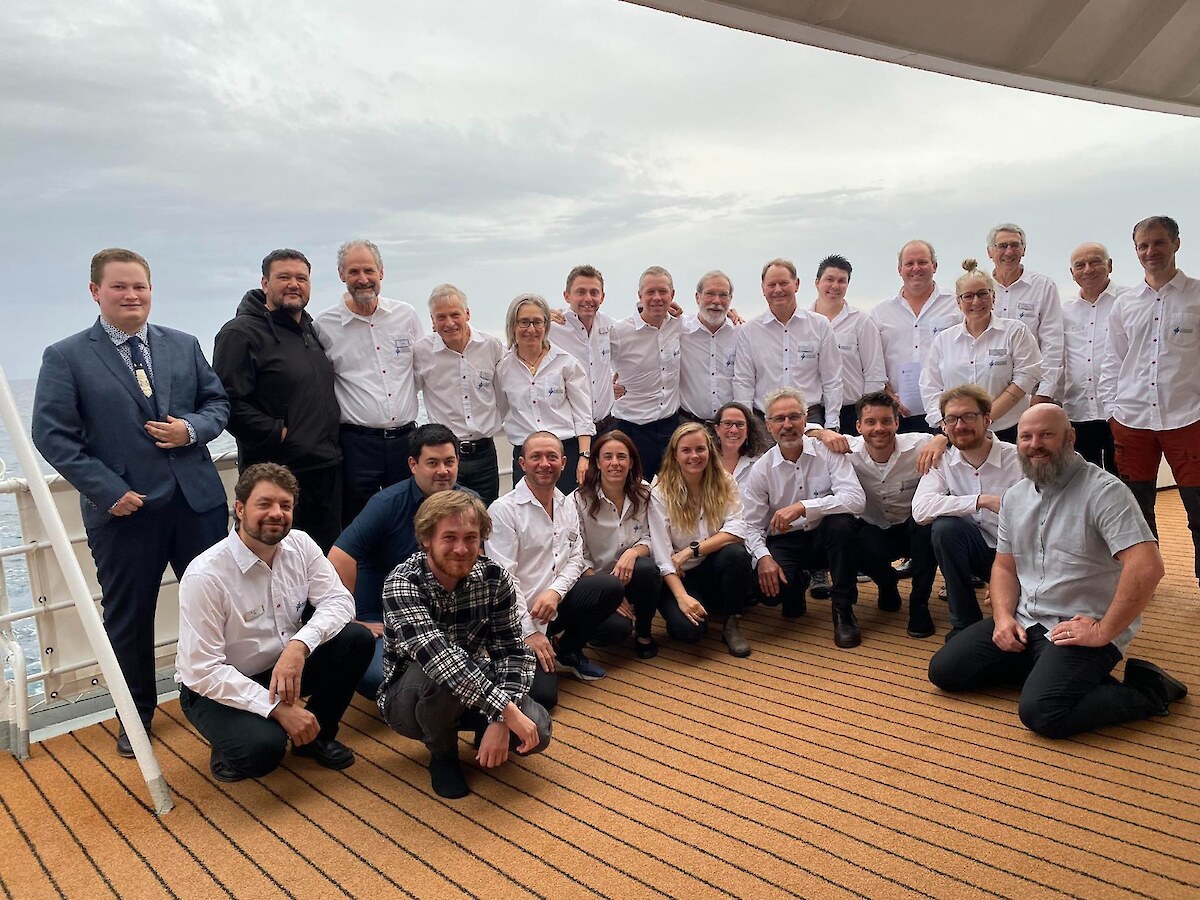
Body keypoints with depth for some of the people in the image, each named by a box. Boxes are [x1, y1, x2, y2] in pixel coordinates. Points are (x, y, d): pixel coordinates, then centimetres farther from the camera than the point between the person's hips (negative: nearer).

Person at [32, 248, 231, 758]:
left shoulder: (184, 346, 8)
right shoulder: (66, 358, -3)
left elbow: (218, 403, 11)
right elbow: (52, 436, -7)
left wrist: (193, 428, -12)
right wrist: (108, 490, -15)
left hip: (197, 501, 3)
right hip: (124, 510, -2)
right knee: (128, 618, 11)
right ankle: (136, 715, 30)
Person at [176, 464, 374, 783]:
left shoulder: (300, 545, -9)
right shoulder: (205, 576, -25)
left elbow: (338, 600, -12)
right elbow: (202, 670, -24)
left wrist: (299, 645, -32)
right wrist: (277, 708, -30)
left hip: (284, 667, 6)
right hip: (216, 688, -6)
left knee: (358, 639, -16)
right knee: (262, 747, -34)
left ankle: (315, 735, 6)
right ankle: (232, 747, 5)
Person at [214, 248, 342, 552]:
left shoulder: (311, 330, 17)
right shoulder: (241, 333, -9)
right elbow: (230, 402, -18)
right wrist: (278, 433, -18)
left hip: (327, 469, 8)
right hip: (278, 473, -8)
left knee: (330, 556, 15)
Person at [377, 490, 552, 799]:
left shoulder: (494, 577, -13)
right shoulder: (402, 584, -25)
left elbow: (513, 651, -14)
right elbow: (436, 655, -40)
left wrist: (500, 723, -29)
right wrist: (506, 711, -44)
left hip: (475, 689, 3)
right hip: (411, 697, -3)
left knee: (536, 729, -22)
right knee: (439, 676, -37)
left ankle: (483, 733, 12)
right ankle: (442, 754, -5)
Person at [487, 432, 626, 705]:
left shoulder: (567, 506, 8)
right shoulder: (504, 510, -13)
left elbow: (575, 558, 8)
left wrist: (555, 591, -14)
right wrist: (528, 632, -17)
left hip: (556, 602, 6)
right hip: (520, 614, -6)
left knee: (612, 586, -18)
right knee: (541, 695, -21)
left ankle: (567, 651, 5)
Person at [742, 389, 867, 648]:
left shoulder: (827, 451, -9)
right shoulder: (761, 469, -4)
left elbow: (856, 499, -24)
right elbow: (752, 526, -2)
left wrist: (803, 507, -33)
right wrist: (763, 557, -23)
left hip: (824, 537, -1)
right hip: (784, 542, 1)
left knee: (841, 521, -34)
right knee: (767, 589, -27)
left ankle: (843, 609, -15)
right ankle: (797, 584, 15)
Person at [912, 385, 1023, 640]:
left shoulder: (1018, 460, -14)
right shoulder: (943, 461, -6)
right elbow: (920, 509, -24)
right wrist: (982, 501, -30)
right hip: (978, 550, 3)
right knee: (945, 527, -28)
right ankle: (964, 623, -11)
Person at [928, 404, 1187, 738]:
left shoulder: (1103, 490, -14)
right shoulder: (1015, 496, 10)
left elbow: (1147, 567, -25)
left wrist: (1103, 632, -20)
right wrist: (1003, 616, -3)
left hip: (1081, 629, -7)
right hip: (1022, 622, 7)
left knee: (1041, 712, -27)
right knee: (943, 670, 0)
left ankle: (1148, 689, -2)